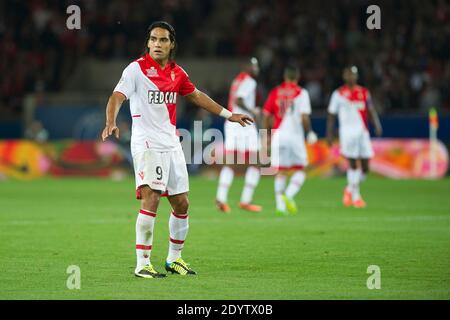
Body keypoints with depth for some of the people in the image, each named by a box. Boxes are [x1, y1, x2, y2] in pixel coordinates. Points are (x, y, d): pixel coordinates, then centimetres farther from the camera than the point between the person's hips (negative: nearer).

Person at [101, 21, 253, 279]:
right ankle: (142, 264, -16)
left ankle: (175, 258, 27)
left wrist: (228, 115, 31)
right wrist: (111, 122, -36)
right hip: (147, 143, -7)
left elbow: (196, 95, 27)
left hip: (171, 144, 7)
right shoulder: (137, 68, -7)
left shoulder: (177, 73, 11)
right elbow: (118, 96, -17)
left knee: (181, 204, 9)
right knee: (151, 198, -20)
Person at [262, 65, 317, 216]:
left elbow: (267, 116, 7)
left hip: (278, 135, 3)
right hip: (295, 134, -3)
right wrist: (310, 133, 6)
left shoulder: (274, 92, 6)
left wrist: (268, 135, 19)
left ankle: (280, 204, 3)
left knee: (281, 172, 10)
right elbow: (304, 117, -9)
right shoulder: (301, 93, -3)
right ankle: (288, 196, -15)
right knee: (300, 171, 8)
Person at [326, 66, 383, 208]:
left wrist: (377, 124, -12)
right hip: (347, 131, -4)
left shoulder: (364, 92, 12)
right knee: (353, 163, -8)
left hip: (363, 131, 4)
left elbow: (371, 111, 6)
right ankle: (355, 196, -1)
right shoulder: (338, 94, 3)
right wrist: (329, 135, 4)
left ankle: (350, 189, 26)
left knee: (365, 166, 3)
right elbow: (331, 115, 7)